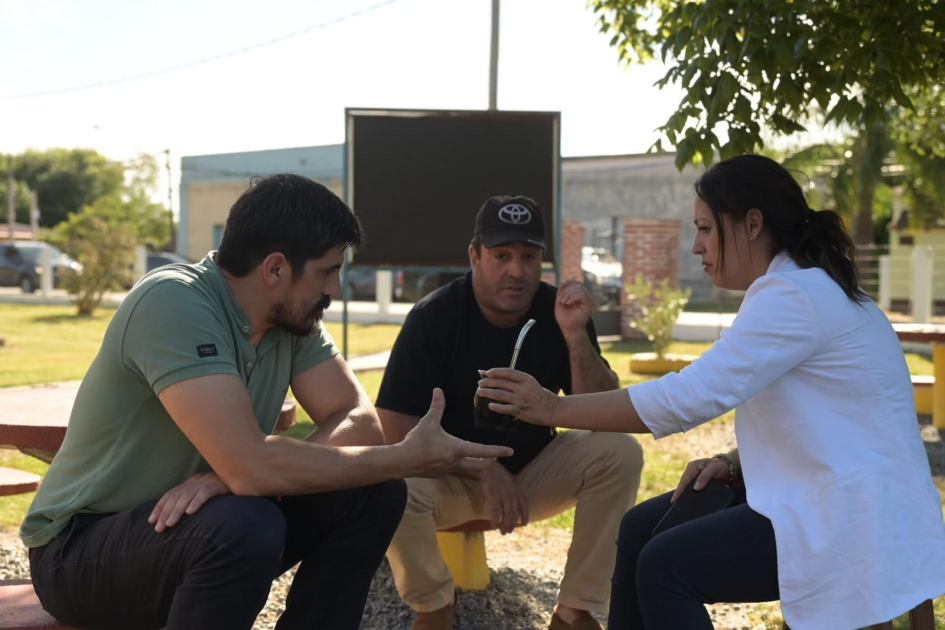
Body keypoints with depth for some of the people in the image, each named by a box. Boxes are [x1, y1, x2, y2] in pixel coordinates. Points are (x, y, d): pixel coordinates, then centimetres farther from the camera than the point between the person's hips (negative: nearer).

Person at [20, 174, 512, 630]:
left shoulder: (292, 315, -3)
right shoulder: (173, 303, -27)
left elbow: (359, 421, -10)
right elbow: (253, 468, -35)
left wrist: (232, 473, -29)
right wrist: (409, 458, -26)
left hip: (199, 527, 7)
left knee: (373, 492, -8)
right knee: (245, 527, -35)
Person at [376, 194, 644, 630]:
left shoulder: (559, 312, -9)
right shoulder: (434, 317, -17)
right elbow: (395, 431, -20)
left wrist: (576, 336, -29)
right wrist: (483, 467, -25)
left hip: (532, 471, 3)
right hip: (450, 476, -3)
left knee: (620, 453, -21)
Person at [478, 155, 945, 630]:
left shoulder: (794, 295, -20)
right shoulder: (804, 287, 13)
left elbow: (688, 398, -25)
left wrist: (554, 409, -20)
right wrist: (735, 464, -1)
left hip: (857, 517, -11)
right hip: (819, 496, 11)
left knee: (667, 567, -17)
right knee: (641, 530, 7)